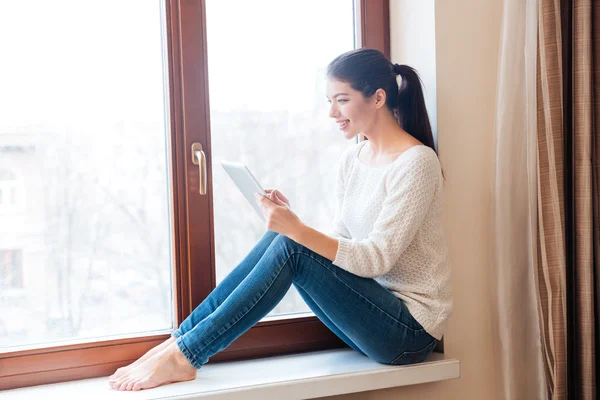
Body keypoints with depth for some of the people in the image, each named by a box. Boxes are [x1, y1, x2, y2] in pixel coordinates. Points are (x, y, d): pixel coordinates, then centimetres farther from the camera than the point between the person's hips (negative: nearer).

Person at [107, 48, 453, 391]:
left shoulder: (415, 161, -15)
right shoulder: (351, 159, 9)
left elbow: (377, 259, -21)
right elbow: (340, 247, 10)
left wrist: (297, 230, -30)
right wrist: (289, 222, -8)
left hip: (410, 329, -7)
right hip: (371, 316, 7)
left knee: (289, 248, -23)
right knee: (280, 240, -12)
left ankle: (182, 355, -17)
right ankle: (178, 342, -11)